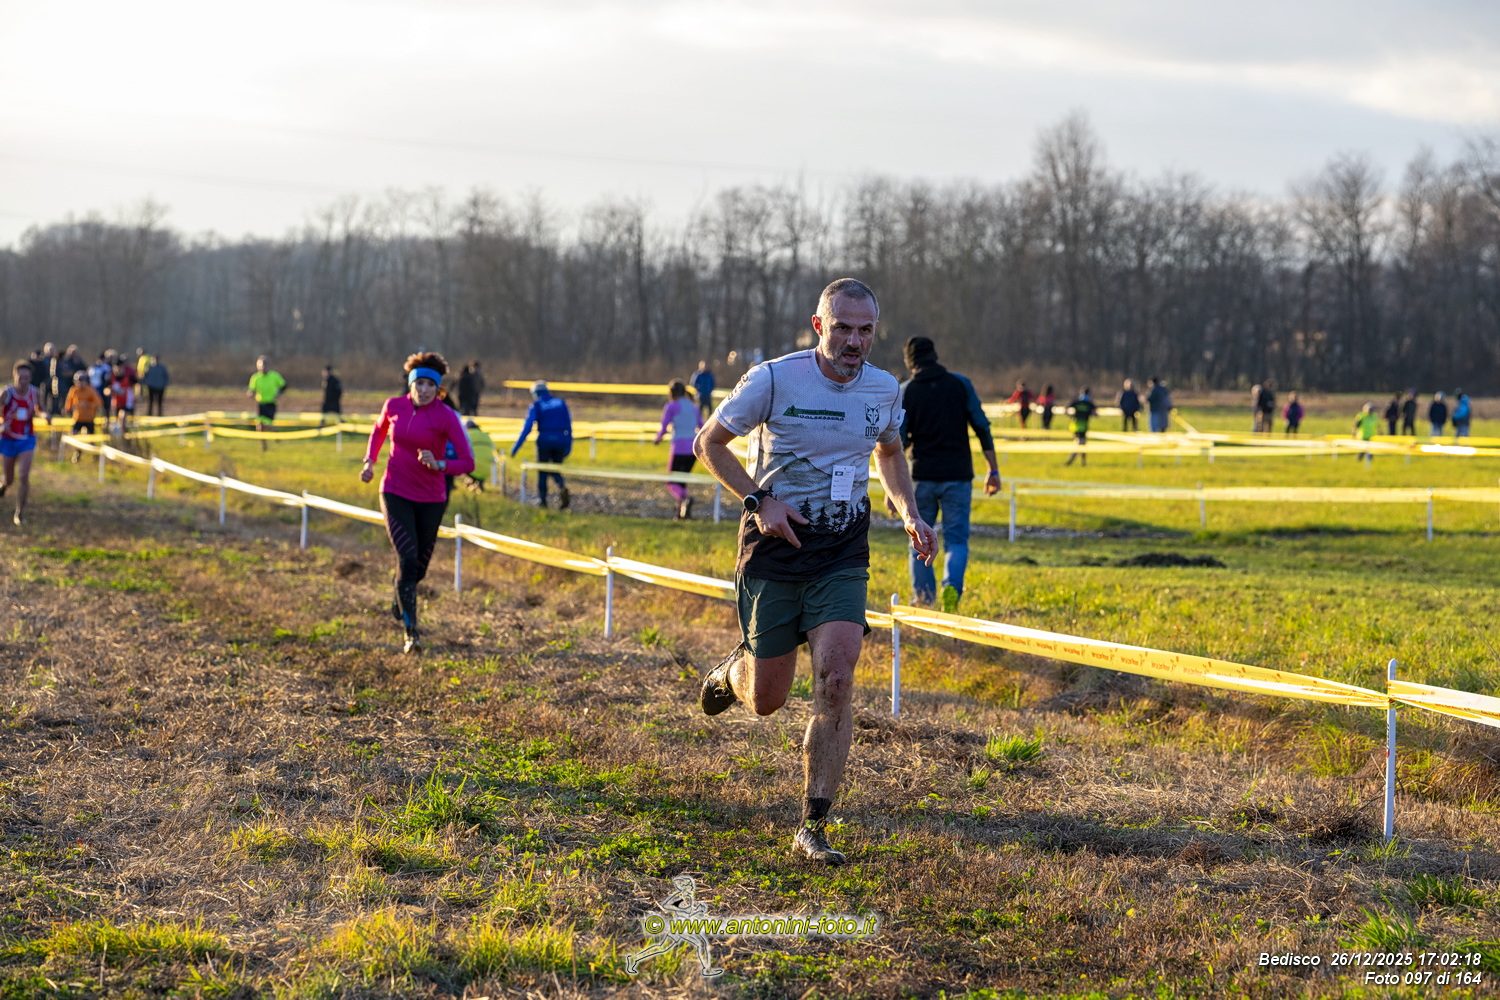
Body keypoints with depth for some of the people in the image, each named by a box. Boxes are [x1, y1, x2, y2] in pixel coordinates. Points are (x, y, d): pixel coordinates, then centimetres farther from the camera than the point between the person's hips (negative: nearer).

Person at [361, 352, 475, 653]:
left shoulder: (445, 417, -12)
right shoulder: (394, 406, -3)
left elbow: (468, 462, -13)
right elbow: (379, 430, 21)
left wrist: (439, 465, -29)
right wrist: (369, 461, 9)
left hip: (431, 499, 0)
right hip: (395, 493, 0)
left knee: (418, 567, 11)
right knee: (407, 558, -17)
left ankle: (399, 603, 46)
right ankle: (411, 631, -16)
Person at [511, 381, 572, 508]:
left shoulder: (536, 406, 0)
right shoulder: (561, 403, 10)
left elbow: (527, 427, -8)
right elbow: (569, 425, 9)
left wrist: (516, 447, -7)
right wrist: (568, 447, 14)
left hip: (544, 440, -3)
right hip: (561, 440, 3)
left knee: (542, 472, 11)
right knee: (555, 470, 16)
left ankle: (542, 500, 10)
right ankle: (562, 487, -13)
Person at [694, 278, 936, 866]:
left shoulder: (884, 389, 1)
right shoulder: (774, 380, -12)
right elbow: (709, 443, -3)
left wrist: (909, 513, 6)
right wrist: (758, 500, -15)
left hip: (842, 552, 2)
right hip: (775, 546, -2)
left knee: (835, 679, -16)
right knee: (767, 701, 5)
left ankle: (812, 829, -8)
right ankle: (733, 673, 45)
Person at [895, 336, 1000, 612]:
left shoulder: (905, 391, 1)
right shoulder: (960, 384, 3)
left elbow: (897, 442, -2)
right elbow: (982, 428, -1)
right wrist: (993, 470, 4)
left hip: (923, 477, 0)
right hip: (958, 475, 0)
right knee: (956, 539, 3)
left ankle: (922, 599, 7)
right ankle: (952, 585, -23)